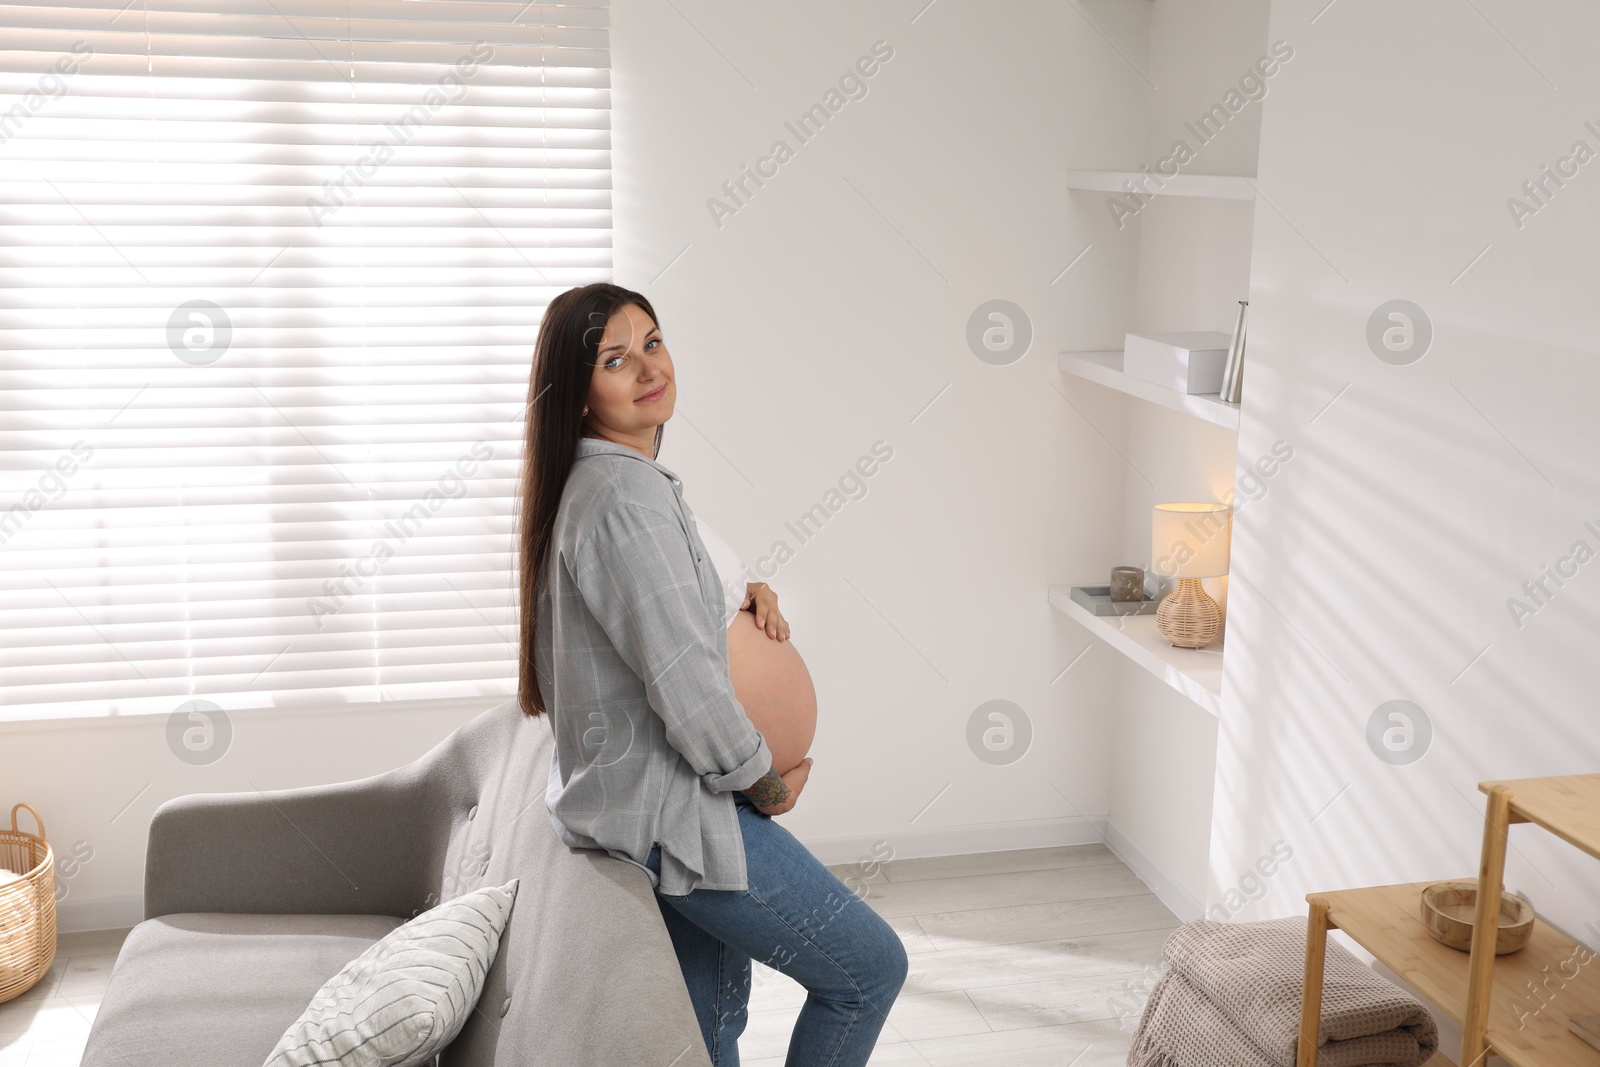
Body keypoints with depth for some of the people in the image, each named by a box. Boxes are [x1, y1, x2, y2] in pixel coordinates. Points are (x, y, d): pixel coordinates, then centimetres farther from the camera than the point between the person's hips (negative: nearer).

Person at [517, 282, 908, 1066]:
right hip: (666, 813, -10)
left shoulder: (593, 480, 10)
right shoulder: (624, 494, -23)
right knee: (869, 967, -1)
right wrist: (769, 784, -10)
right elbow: (685, 684, -25)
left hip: (630, 792, 11)